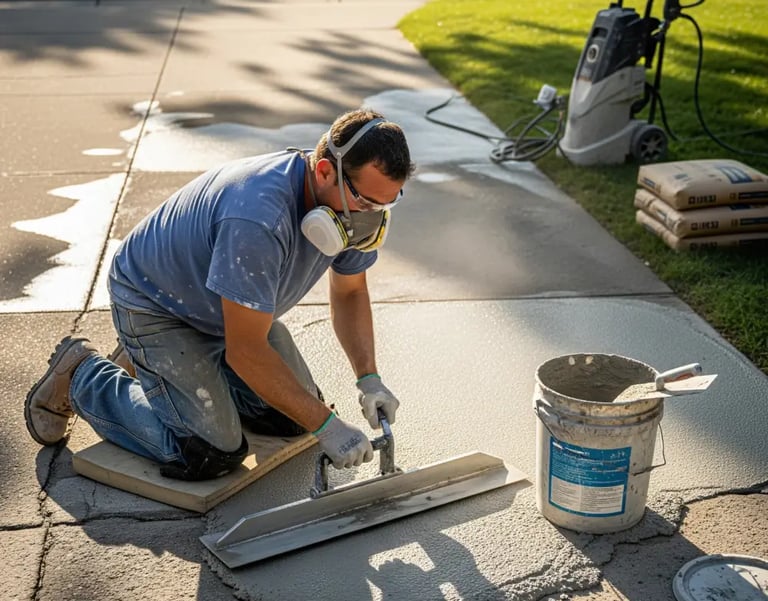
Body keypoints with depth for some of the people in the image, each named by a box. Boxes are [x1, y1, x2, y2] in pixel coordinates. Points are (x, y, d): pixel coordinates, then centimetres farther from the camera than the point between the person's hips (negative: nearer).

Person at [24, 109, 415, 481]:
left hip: (228, 307, 8)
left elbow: (350, 292, 1)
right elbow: (247, 352, -34)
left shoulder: (352, 207, -16)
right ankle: (80, 375, 7)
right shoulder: (259, 218, -41)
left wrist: (369, 378, -12)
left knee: (292, 417, 5)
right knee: (209, 455, -14)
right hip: (154, 306, -8)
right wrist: (326, 426, -30)